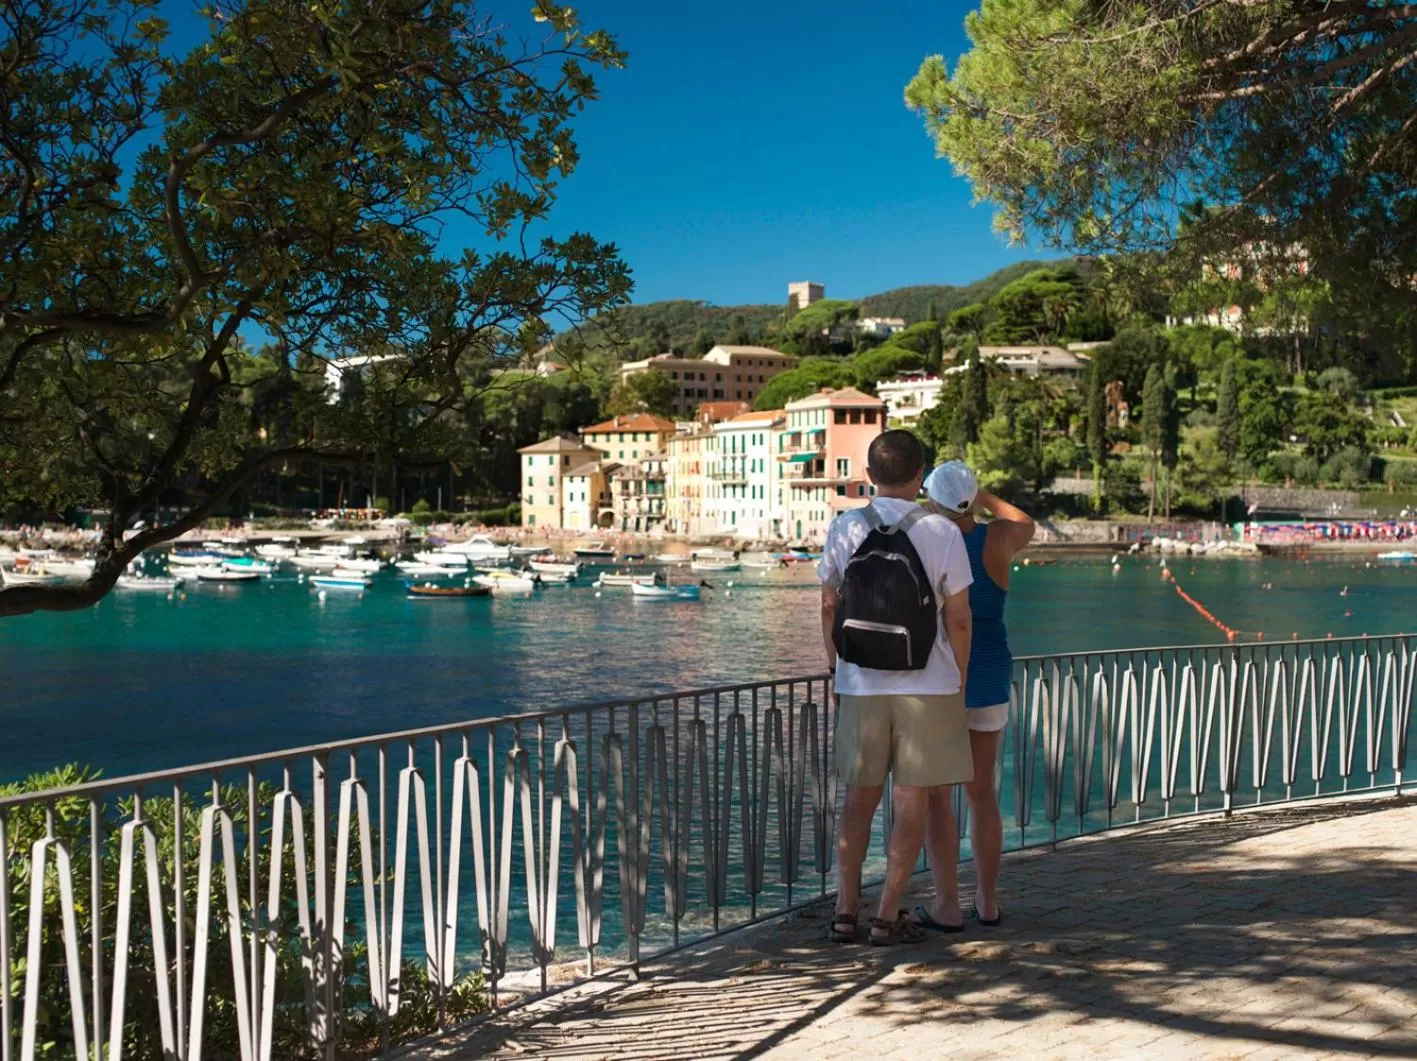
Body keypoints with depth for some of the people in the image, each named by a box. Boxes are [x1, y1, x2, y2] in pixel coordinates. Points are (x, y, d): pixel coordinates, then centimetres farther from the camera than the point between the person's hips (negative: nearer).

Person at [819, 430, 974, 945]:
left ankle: (845, 911, 16)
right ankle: (888, 917, 9)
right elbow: (959, 619, -6)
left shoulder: (844, 528, -1)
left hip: (860, 686, 3)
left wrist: (838, 671, 17)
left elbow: (829, 608, 6)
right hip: (928, 688, -3)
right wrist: (960, 680, 7)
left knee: (859, 797, 13)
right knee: (912, 801, 6)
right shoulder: (942, 532, -9)